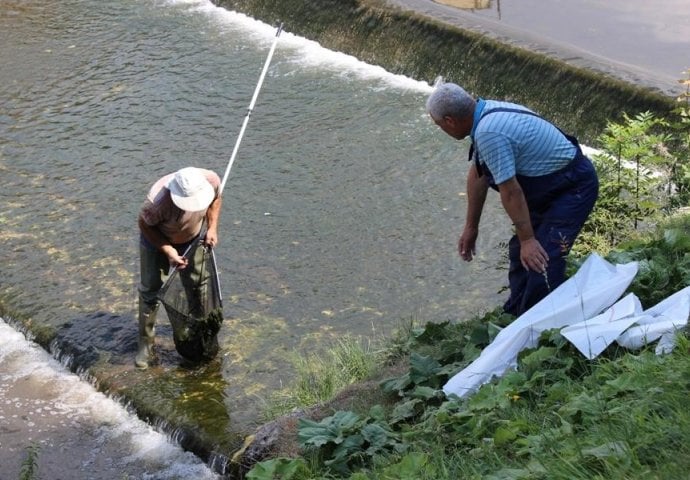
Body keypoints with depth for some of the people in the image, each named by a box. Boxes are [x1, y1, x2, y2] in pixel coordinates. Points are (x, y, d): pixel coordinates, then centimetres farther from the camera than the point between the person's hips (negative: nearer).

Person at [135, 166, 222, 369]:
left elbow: (215, 198, -6)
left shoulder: (211, 180, -34)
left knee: (197, 283, 16)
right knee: (151, 290, 2)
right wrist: (168, 250, -29)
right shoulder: (158, 200, -45)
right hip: (157, 238, -4)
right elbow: (144, 224, -23)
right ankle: (145, 343, 18)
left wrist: (212, 227, -16)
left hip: (191, 238, 4)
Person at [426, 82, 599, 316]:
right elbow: (477, 174, 11)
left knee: (540, 260, -16)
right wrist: (471, 228, 18)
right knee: (519, 252, 17)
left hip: (573, 188, -10)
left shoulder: (489, 133, -30)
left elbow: (510, 192, -25)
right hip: (551, 186, 10)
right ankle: (515, 318, 30)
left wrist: (528, 239, -18)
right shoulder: (485, 114, 2)